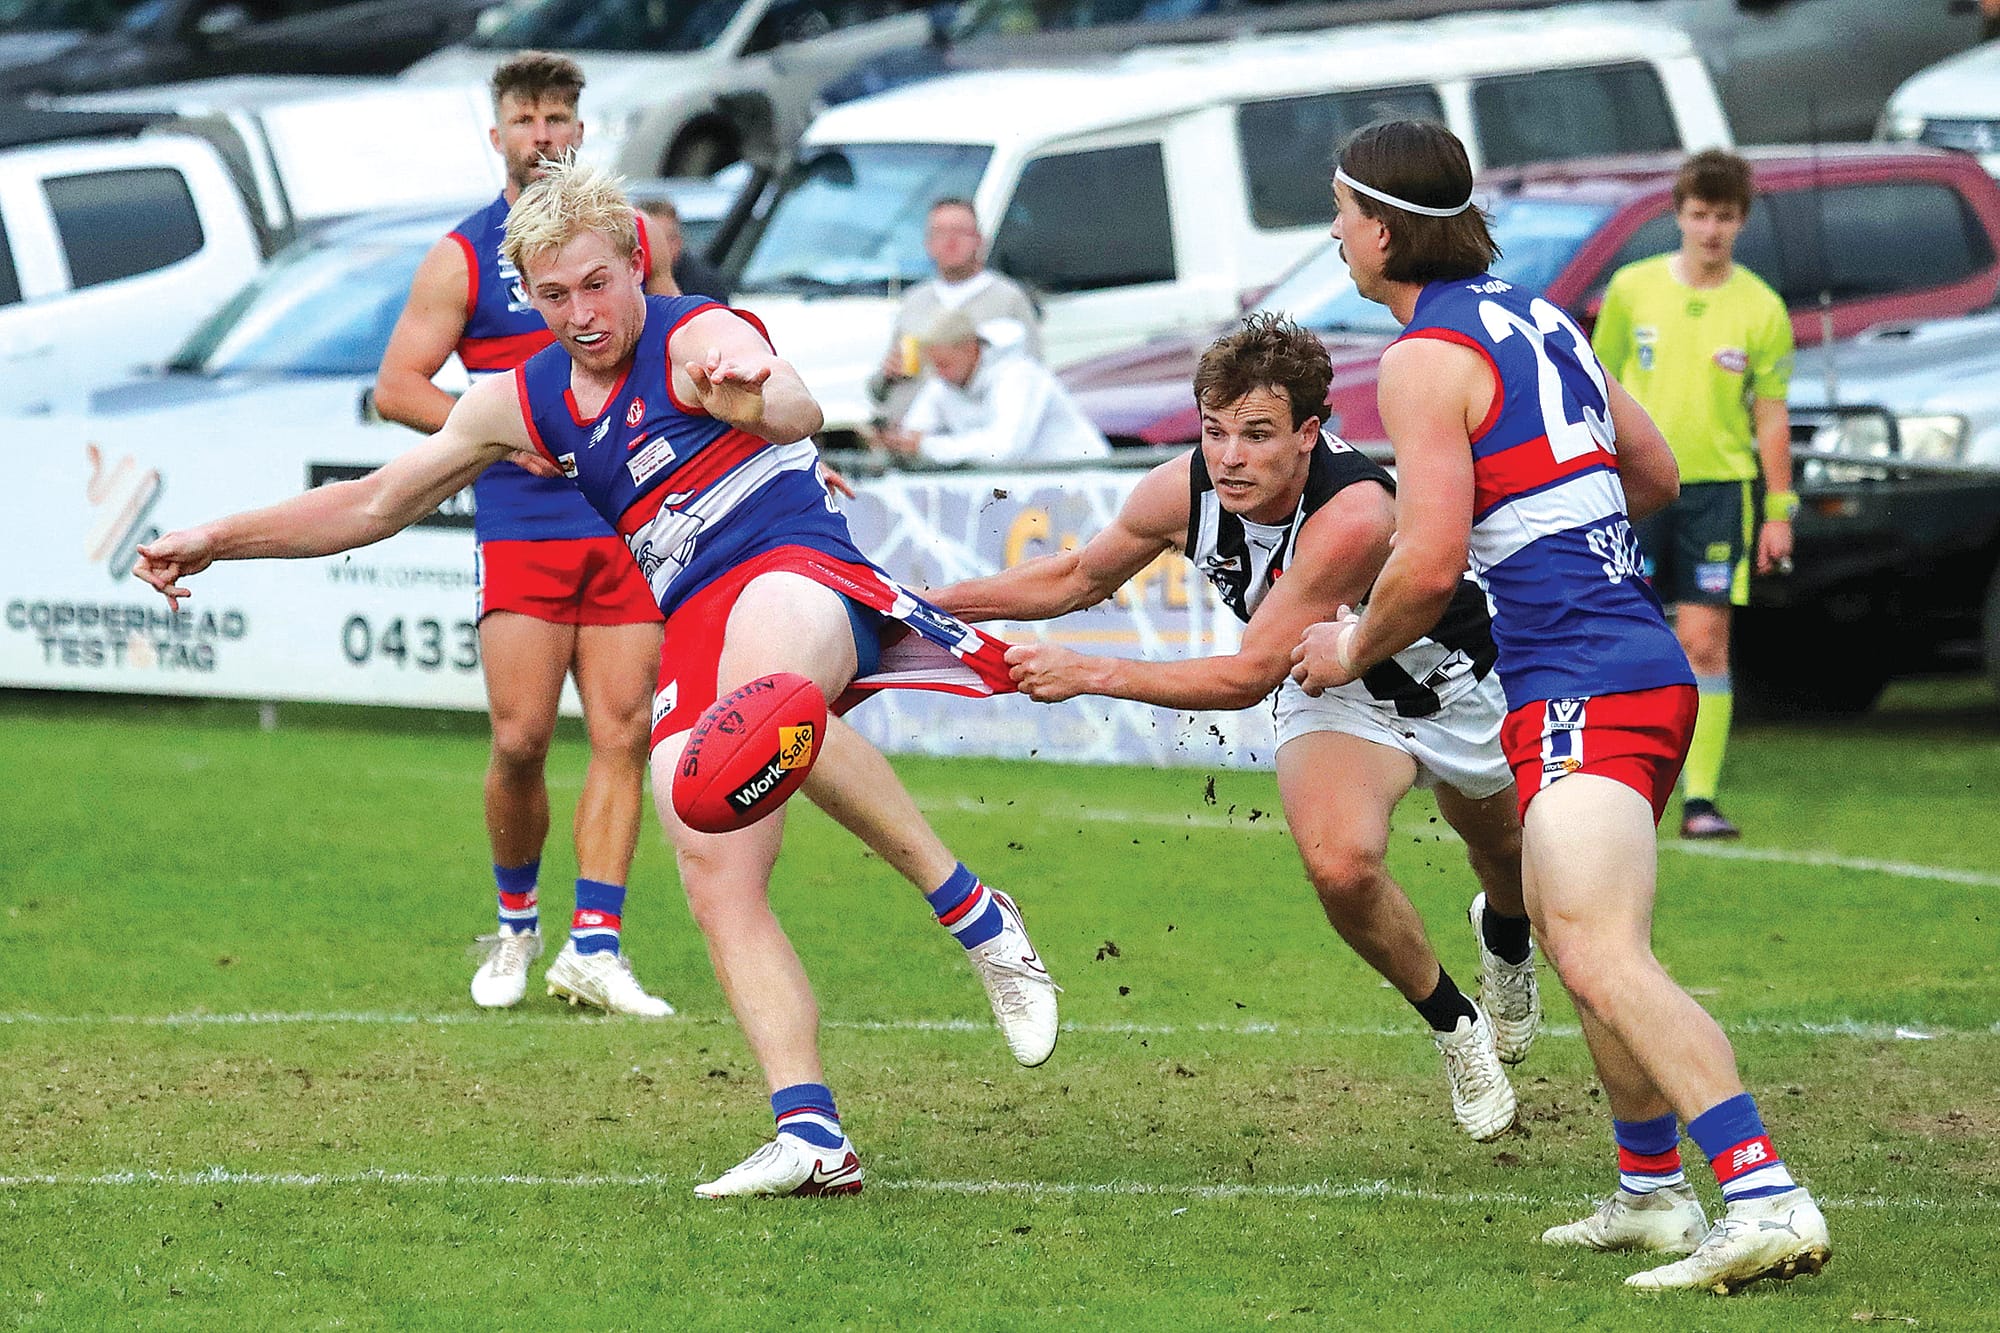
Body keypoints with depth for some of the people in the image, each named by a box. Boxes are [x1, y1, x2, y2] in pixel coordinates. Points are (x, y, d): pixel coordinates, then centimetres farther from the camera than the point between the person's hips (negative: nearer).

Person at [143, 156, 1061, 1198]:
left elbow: (796, 413, -26)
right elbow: (378, 503, 27)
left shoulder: (697, 339, -3)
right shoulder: (522, 402, 18)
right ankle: (811, 1135, -23)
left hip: (798, 570, -6)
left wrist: (754, 393, -51)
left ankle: (971, 909, -31)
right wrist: (213, 543, 22)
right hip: (692, 634, 7)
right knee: (715, 876, -15)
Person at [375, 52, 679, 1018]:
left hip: (631, 525, 3)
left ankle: (594, 945, -5)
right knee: (520, 739, -8)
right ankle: (516, 923, 14)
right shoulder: (462, 259, 2)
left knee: (622, 736, -5)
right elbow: (395, 387, 0)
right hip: (520, 528, -3)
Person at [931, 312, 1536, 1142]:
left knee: (1508, 851, 25)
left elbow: (1249, 675, -40)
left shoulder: (1355, 514, -43)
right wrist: (938, 604, -12)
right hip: (1335, 695, 2)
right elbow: (1078, 577, -3)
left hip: (1453, 677, -2)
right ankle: (1455, 1029, 1)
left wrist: (1088, 674, -42)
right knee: (1338, 863, -26)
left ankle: (1504, 941, 65)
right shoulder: (1182, 493, -25)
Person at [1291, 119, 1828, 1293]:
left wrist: (1354, 651, 2)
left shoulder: (1426, 358, -10)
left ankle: (1766, 1198, -33)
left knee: (1602, 959, -21)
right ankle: (1653, 1190, 31)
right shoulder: (1539, 318, 16)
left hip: (1582, 688, -10)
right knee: (1571, 932, 24)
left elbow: (1428, 568, -15)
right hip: (1643, 663, 10)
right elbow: (1654, 475, 26)